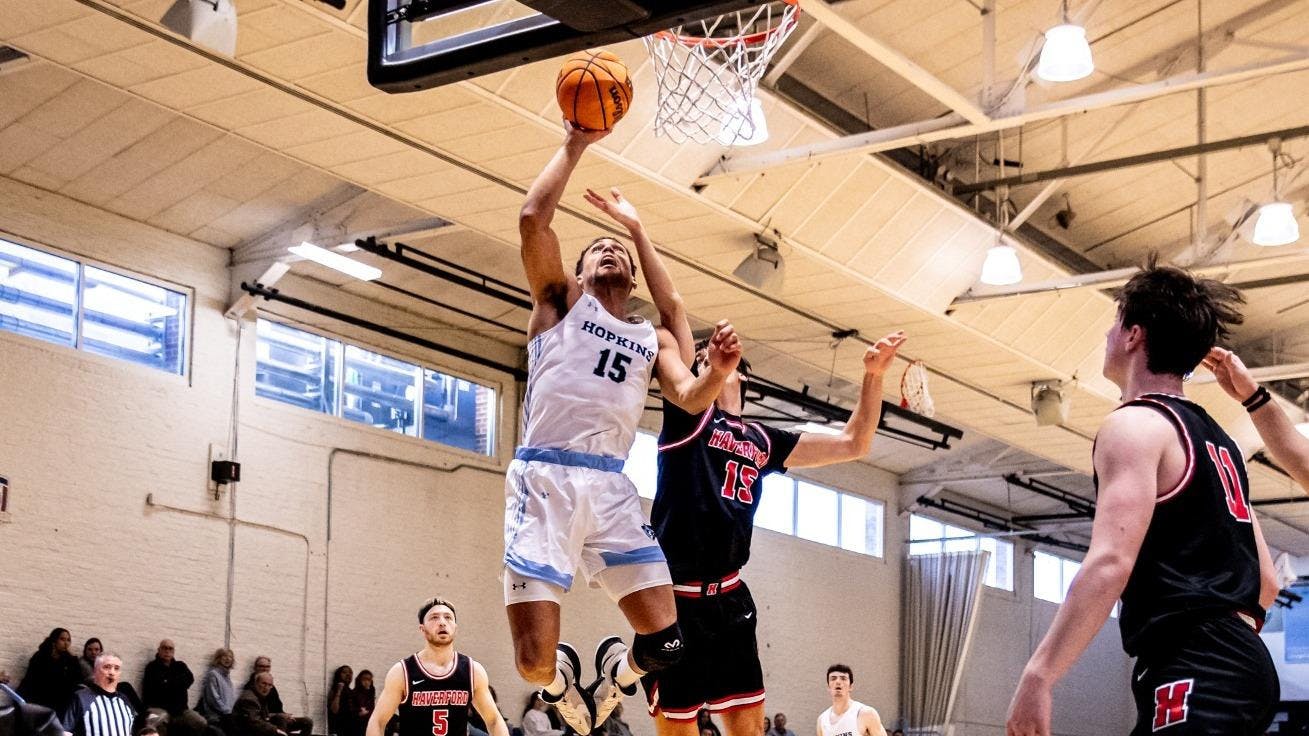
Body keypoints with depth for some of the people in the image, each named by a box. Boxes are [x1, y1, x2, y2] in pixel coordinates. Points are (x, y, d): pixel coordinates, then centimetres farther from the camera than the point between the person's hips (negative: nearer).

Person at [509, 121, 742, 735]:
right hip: (543, 479, -4)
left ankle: (615, 670, 28)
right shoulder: (563, 300, 13)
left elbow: (690, 399, 9)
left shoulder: (653, 338, 24)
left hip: (611, 487, 4)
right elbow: (533, 219, -2)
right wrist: (574, 145, 4)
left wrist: (719, 371, -11)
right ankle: (562, 676, 25)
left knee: (664, 643, -8)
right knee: (535, 661, -13)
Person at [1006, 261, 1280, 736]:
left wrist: (1038, 675, -23)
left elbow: (1110, 562, -21)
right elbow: (1265, 582, 25)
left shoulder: (1135, 425, -6)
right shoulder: (1216, 439, 23)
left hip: (1191, 673, -10)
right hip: (1240, 662, 10)